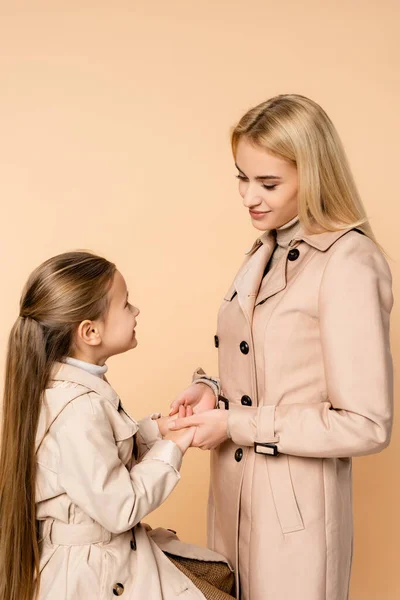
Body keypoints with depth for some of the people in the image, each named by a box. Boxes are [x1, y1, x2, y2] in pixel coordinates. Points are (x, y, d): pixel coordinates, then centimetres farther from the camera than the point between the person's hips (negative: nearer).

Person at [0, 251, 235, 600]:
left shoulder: (77, 383, 0)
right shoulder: (78, 410, -30)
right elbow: (120, 508, -25)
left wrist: (156, 429, -2)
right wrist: (172, 449, -15)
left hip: (118, 549, 10)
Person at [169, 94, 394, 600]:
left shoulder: (349, 264, -19)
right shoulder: (265, 251, 6)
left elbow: (366, 425, -20)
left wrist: (237, 424, -19)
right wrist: (213, 389, -3)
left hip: (297, 506, -7)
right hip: (232, 491, 7)